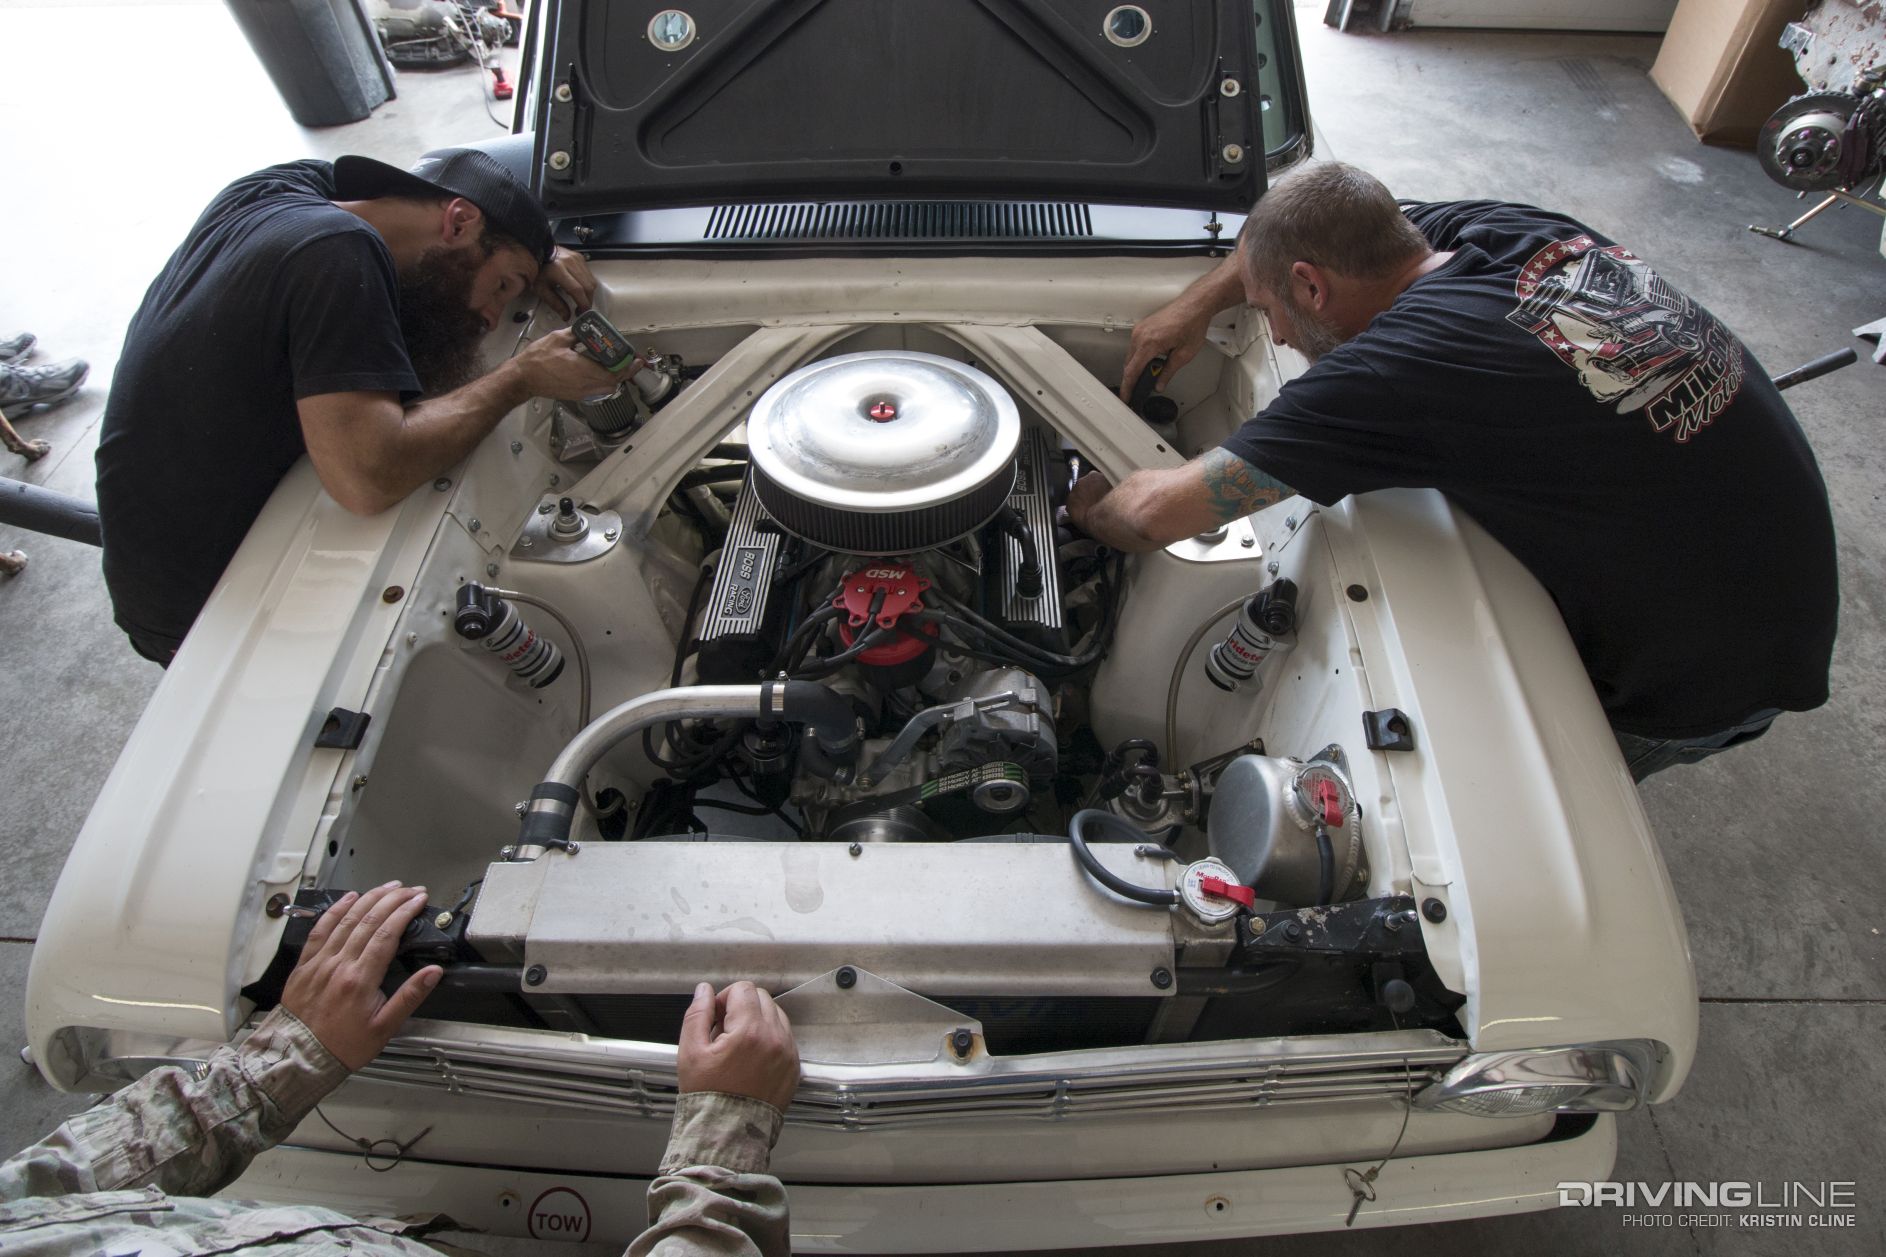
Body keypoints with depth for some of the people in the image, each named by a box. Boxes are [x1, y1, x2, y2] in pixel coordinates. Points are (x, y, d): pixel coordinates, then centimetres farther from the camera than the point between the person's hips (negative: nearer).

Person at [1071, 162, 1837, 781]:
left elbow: (1161, 510, -24)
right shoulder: (1499, 229, -7)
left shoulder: (1394, 370, -30)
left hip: (1700, 677, -8)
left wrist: (1092, 509, -2)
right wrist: (1198, 304, 13)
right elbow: (1324, 230, 15)